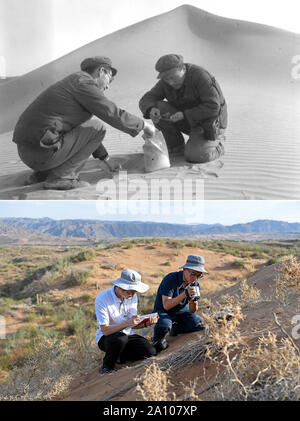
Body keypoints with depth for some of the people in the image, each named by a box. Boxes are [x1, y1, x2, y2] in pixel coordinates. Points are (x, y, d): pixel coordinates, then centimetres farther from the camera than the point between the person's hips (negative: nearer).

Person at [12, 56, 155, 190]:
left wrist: (106, 158, 35)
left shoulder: (71, 83, 25)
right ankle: (61, 176, -5)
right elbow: (114, 115, -12)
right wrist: (143, 124, 5)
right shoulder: (84, 83, -5)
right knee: (97, 127, 1)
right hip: (43, 152, -10)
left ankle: (41, 173, 16)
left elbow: (87, 135, 32)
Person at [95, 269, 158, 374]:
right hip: (106, 338, -5)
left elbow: (133, 325, -6)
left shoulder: (132, 296, -4)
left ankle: (120, 357, 11)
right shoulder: (102, 298, -22)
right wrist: (127, 323, -38)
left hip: (127, 335, 5)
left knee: (150, 352, -15)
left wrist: (146, 323, -27)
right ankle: (107, 366, -9)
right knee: (120, 338, -38)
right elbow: (105, 330, -26)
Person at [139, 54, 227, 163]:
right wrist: (151, 110, -32)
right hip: (188, 121, 6)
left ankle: (216, 144, 6)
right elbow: (146, 100, -7)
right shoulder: (166, 81, -6)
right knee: (159, 108, -16)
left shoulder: (200, 76, -23)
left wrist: (184, 115, -31)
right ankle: (177, 147, -2)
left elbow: (213, 107, -28)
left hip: (209, 123, -6)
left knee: (194, 156, -27)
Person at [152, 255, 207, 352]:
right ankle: (158, 340, -3)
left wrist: (193, 300, -28)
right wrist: (185, 294, -39)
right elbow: (166, 306, -29)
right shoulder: (170, 279, -24)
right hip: (163, 311, -6)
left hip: (181, 311, 6)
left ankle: (175, 329, 10)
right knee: (164, 326, -38)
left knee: (199, 325, -17)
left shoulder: (195, 285, -6)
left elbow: (192, 311, -4)